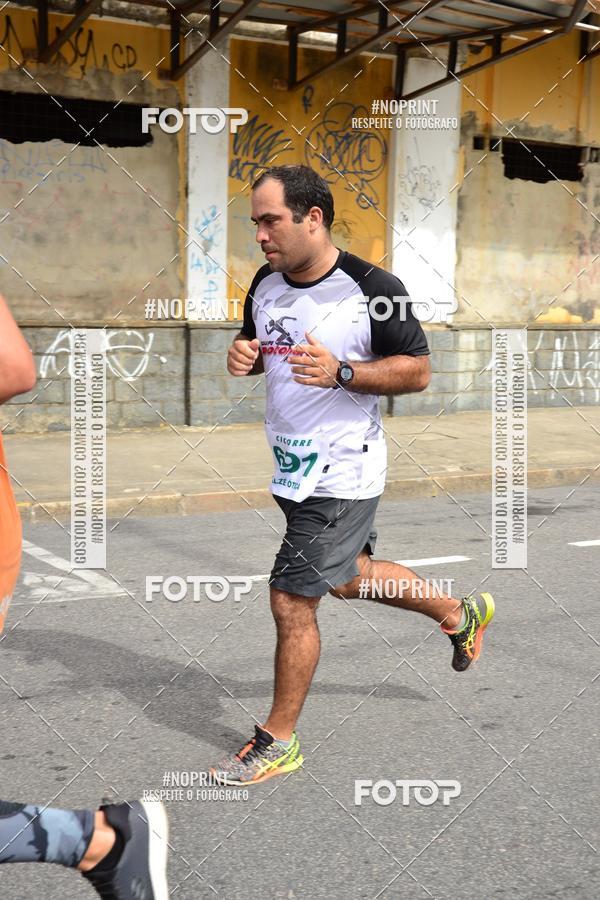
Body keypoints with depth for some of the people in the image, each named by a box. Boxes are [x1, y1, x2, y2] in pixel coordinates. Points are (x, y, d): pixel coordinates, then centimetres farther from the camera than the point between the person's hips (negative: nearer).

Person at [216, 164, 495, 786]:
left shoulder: (372, 289, -18)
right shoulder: (266, 284, 2)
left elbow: (418, 372, -13)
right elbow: (256, 346, 18)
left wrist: (340, 372, -28)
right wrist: (242, 357, -6)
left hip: (341, 474, -8)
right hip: (291, 466, 8)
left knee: (292, 601, -4)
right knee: (350, 576, 24)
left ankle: (278, 741, 15)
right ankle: (461, 615, 48)